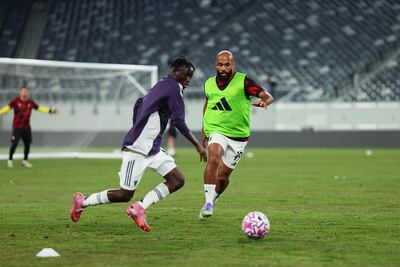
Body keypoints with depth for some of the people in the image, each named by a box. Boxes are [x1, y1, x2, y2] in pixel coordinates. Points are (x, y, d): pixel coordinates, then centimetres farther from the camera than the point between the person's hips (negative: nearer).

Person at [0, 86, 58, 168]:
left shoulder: (30, 102, 3)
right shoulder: (16, 101, -8)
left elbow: (39, 108, 12)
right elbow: (8, 107, -16)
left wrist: (50, 111, 9)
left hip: (26, 127, 4)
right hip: (17, 127, -4)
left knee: (27, 144, 6)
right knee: (14, 144, -10)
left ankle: (25, 161, 23)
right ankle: (10, 160, 8)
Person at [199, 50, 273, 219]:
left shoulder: (243, 81, -12)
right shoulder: (209, 84, 2)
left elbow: (267, 96, -17)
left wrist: (264, 102, -41)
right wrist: (204, 131, 21)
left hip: (238, 135, -1)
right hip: (216, 131, 1)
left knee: (223, 176, 4)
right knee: (214, 158, -30)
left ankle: (212, 201, 34)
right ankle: (208, 203, -28)